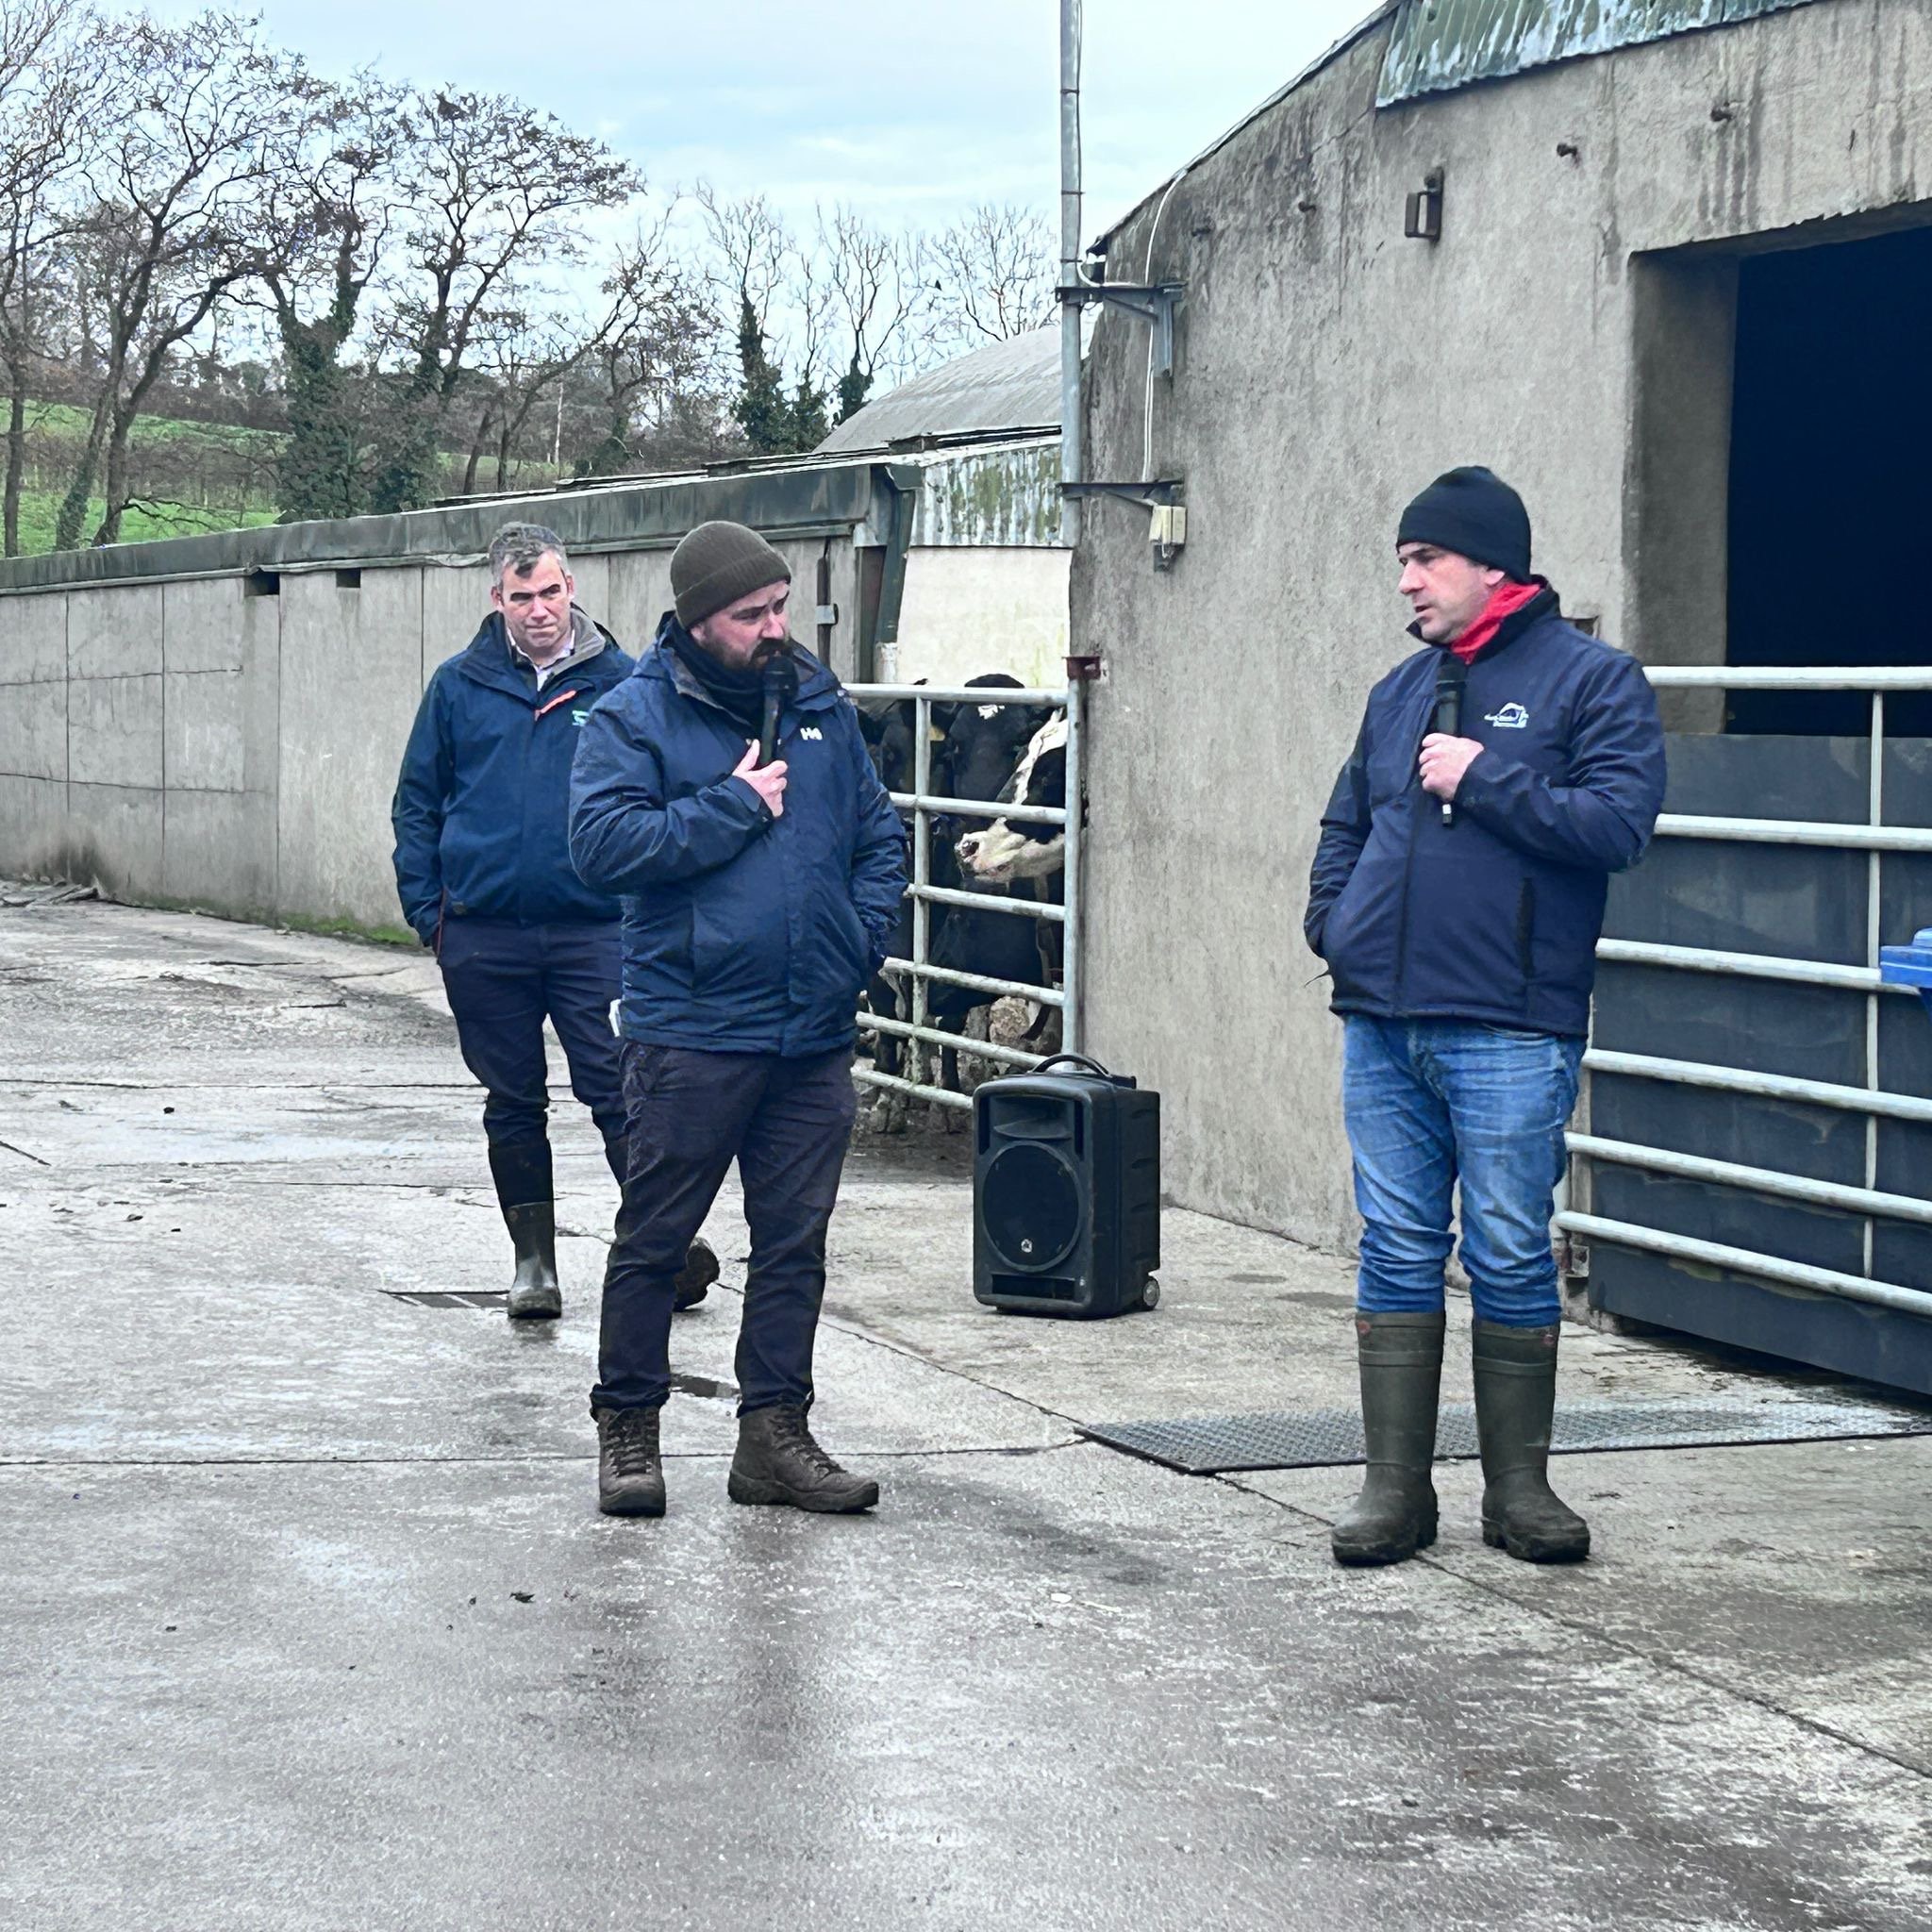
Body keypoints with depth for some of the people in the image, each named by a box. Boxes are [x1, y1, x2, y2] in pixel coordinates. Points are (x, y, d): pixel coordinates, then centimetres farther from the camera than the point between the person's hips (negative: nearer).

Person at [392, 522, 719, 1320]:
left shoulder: (620, 684, 2)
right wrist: (426, 909, 4)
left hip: (594, 932, -2)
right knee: (513, 1103, 10)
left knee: (616, 1091, -7)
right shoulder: (460, 686, 6)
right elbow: (417, 802, 12)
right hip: (484, 939, 2)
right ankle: (533, 1260, 19)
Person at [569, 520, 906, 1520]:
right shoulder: (633, 716, -5)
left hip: (814, 1033, 5)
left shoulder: (818, 704, 11)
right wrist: (735, 805, -16)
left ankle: (774, 1433, 17)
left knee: (795, 1241, 9)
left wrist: (862, 935, 3)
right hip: (691, 1032, -5)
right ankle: (626, 1428, 15)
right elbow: (602, 844, -19)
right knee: (654, 1240, 3)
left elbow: (879, 833, 19)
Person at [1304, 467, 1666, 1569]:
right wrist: (1332, 921, 10)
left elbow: (1618, 823, -15)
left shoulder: (1592, 680, -2)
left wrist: (1484, 779, -14)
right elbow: (1347, 824, 27)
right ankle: (1396, 1488, 12)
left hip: (1510, 1032, -6)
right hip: (1382, 1024, 6)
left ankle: (1519, 1489, 12)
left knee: (1511, 1258, 0)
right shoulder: (1403, 690, 17)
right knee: (1398, 1252, 7)